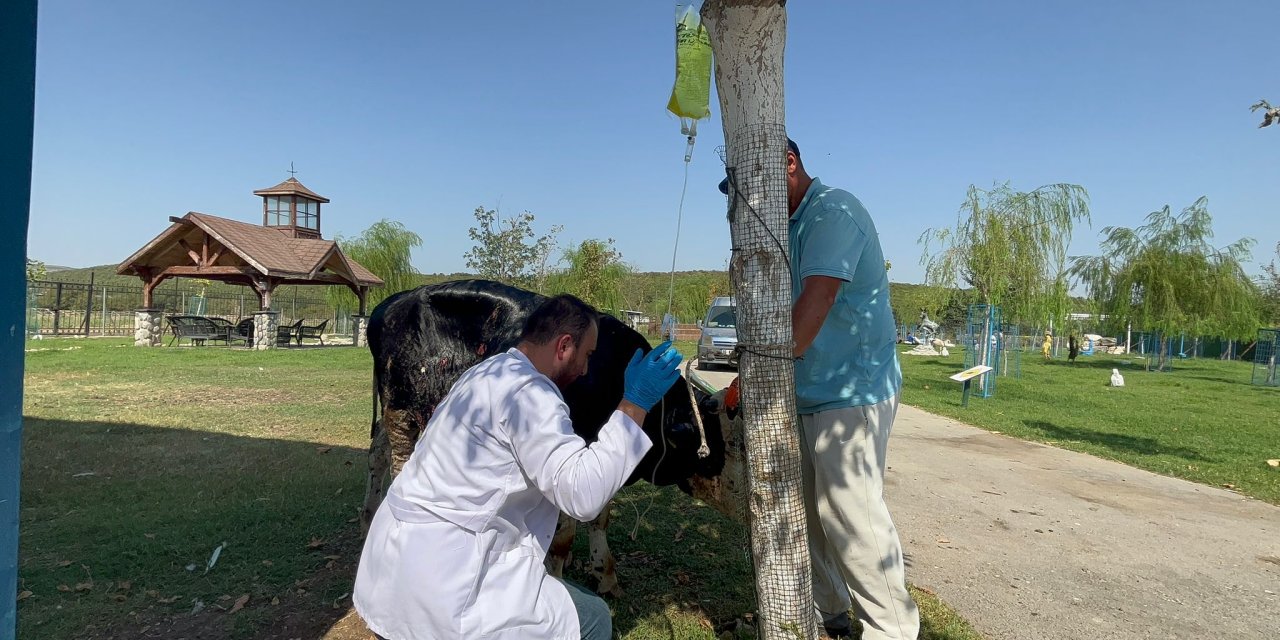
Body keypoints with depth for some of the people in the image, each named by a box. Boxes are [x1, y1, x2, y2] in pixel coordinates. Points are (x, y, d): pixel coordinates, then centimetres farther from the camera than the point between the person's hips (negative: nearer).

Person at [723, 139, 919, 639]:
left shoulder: (833, 213, -15)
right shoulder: (793, 223, 14)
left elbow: (815, 303, -26)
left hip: (851, 394, -9)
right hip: (811, 394, 9)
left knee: (853, 517, -5)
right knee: (810, 510, 14)